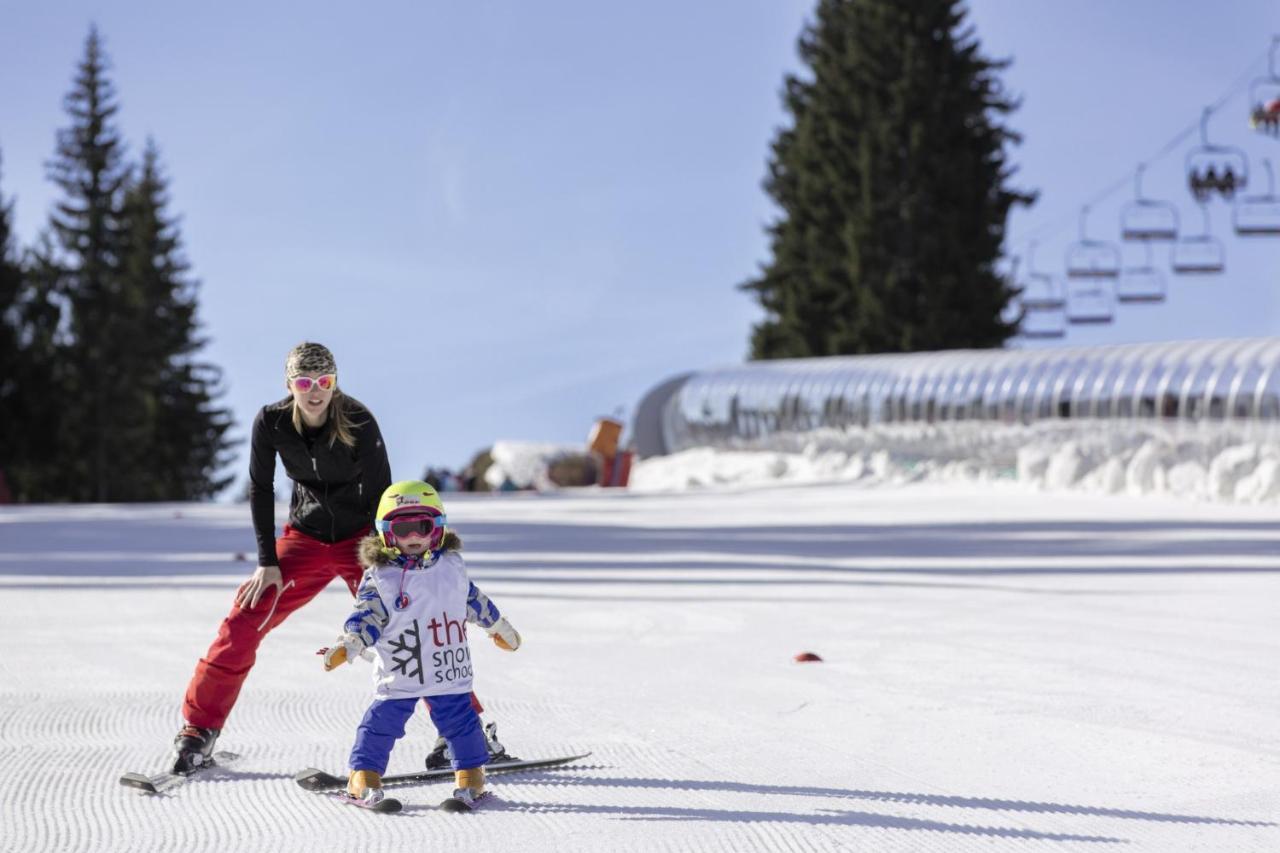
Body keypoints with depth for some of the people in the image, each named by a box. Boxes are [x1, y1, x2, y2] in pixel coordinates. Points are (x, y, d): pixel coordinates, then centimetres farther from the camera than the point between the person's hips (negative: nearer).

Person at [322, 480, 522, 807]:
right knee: (382, 723, 1)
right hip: (398, 674, -2)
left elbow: (471, 599, 20)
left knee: (460, 720, 6)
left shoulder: (452, 566, 4)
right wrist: (347, 647, -29)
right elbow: (368, 617, -13)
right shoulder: (379, 577, -7)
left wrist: (498, 626, 31)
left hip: (449, 670, 3)